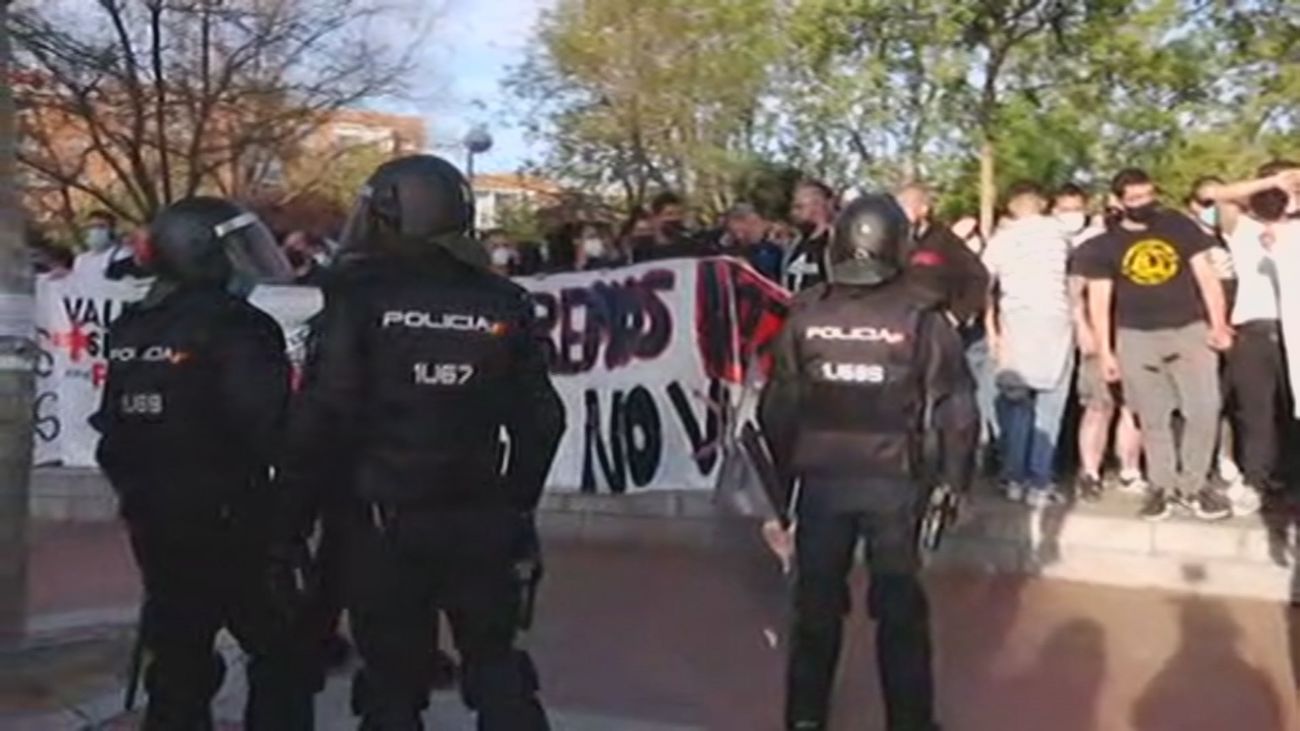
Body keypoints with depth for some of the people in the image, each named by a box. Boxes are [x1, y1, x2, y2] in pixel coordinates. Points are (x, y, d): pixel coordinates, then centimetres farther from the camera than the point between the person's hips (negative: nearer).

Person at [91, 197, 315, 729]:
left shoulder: (130, 330, 9)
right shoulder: (234, 326, -16)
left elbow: (113, 430, 14)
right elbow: (266, 425, -24)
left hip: (154, 523, 8)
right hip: (228, 522, -8)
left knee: (178, 660, 16)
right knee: (283, 656, 3)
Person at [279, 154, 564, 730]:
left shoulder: (361, 298, -9)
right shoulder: (502, 303, 2)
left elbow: (321, 416, -13)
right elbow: (540, 418, 7)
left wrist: (294, 513, -3)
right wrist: (518, 508, 19)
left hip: (385, 521, -3)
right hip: (480, 519, 3)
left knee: (392, 679, 9)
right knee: (498, 670, 15)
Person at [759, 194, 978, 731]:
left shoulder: (805, 313, -4)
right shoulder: (921, 316, -9)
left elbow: (777, 407, 0)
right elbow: (954, 406, -5)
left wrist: (779, 478, 10)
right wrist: (954, 479, 5)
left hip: (820, 478, 1)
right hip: (893, 479, -1)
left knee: (816, 602, 14)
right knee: (899, 605, 11)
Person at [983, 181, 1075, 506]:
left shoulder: (1000, 238, 9)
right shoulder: (1057, 230, 9)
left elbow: (983, 286, 3)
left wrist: (991, 330, 4)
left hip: (1015, 324, 1)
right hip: (1054, 322, -1)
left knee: (1016, 403, 11)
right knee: (1048, 407, 4)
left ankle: (1014, 478, 12)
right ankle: (1040, 483, 3)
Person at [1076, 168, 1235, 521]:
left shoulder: (1179, 225, 3)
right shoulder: (1105, 245, 1)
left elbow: (1205, 274, 4)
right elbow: (1099, 300, 3)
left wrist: (1219, 323, -4)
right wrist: (1104, 351, -1)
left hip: (1191, 330, 0)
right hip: (1137, 337, 0)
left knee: (1204, 410, -4)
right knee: (1153, 418, 5)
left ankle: (1192, 484, 10)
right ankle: (1162, 486, 17)